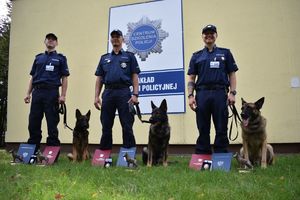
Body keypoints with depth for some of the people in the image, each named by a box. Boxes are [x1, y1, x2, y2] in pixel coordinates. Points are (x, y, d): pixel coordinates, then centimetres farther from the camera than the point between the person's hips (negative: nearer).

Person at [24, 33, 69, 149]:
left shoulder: (60, 58, 8)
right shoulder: (38, 58, 19)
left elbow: (64, 78, 1)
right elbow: (33, 77, 19)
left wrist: (63, 95, -9)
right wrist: (28, 93, 10)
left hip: (52, 93, -4)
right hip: (37, 92, 4)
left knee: (52, 122, -1)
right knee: (33, 122, 4)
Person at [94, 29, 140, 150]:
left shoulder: (129, 56, 11)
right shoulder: (104, 58, 20)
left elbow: (135, 77, 3)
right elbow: (99, 79, 16)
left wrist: (135, 94, -9)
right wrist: (96, 96, 6)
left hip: (124, 92, -3)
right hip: (108, 93, 3)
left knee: (127, 125, -3)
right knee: (106, 125, 6)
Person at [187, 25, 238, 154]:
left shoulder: (225, 53, 12)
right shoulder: (196, 56, 15)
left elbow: (232, 75, 8)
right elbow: (191, 78, 11)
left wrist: (232, 92, -4)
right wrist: (190, 95, -1)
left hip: (220, 93, -1)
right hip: (202, 94, 1)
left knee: (221, 129, 1)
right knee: (203, 129, 6)